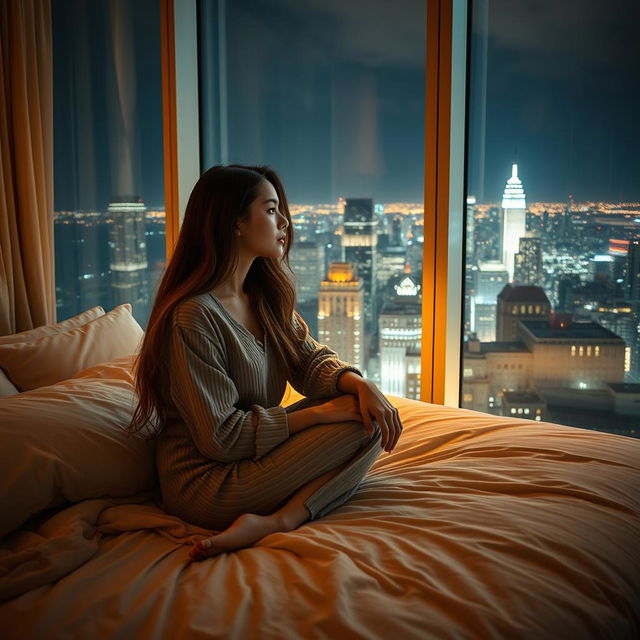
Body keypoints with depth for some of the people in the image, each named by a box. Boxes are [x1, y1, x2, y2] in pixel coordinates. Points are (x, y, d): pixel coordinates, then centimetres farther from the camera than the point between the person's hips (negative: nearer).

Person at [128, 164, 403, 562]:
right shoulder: (193, 315, -21)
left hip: (258, 451, 9)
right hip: (205, 482, -9)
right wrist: (322, 412, -20)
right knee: (362, 428, -14)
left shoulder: (263, 297, 8)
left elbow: (311, 359, 5)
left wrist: (359, 383, -17)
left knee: (370, 414, -5)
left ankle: (275, 520, -16)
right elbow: (221, 437, -22)